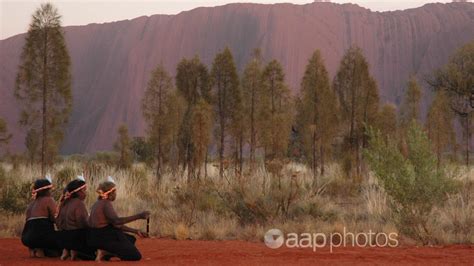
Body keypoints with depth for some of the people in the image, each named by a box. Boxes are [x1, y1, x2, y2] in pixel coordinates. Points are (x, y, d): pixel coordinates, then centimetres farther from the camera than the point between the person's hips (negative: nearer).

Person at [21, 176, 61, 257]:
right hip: (43, 234, -8)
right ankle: (41, 251, -9)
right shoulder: (48, 200, 0)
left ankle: (34, 249, 4)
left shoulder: (31, 204, 22)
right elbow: (55, 218, -9)